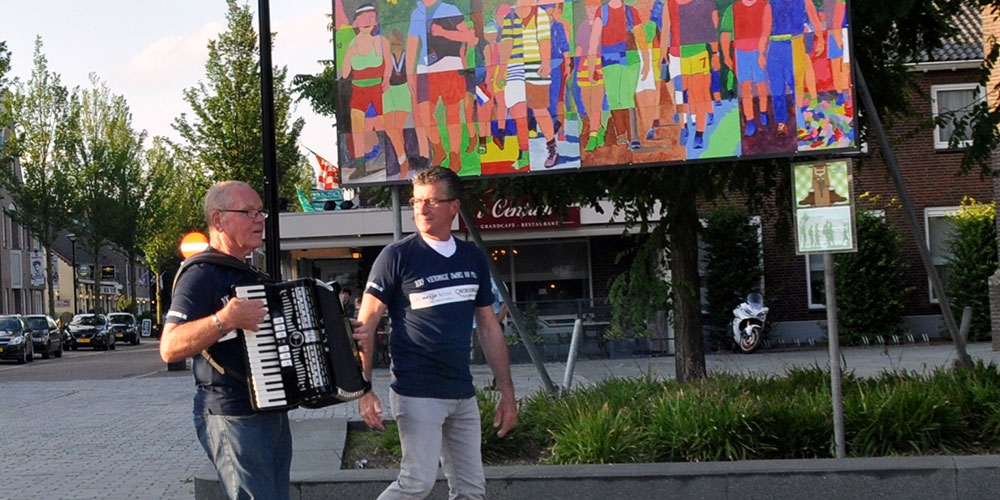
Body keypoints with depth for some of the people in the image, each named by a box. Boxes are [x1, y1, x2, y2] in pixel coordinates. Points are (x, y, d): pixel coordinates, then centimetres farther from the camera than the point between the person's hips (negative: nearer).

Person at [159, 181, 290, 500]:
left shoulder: (252, 277, 17)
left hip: (273, 413, 9)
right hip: (233, 418, -9)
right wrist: (225, 319, -33)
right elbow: (170, 348, -22)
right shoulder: (201, 275, -13)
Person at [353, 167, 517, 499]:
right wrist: (364, 390, -14)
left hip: (462, 394, 6)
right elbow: (365, 326, -6)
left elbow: (489, 328, 14)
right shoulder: (397, 256, -6)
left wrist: (507, 392, 11)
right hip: (417, 393, -5)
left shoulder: (473, 259, 9)